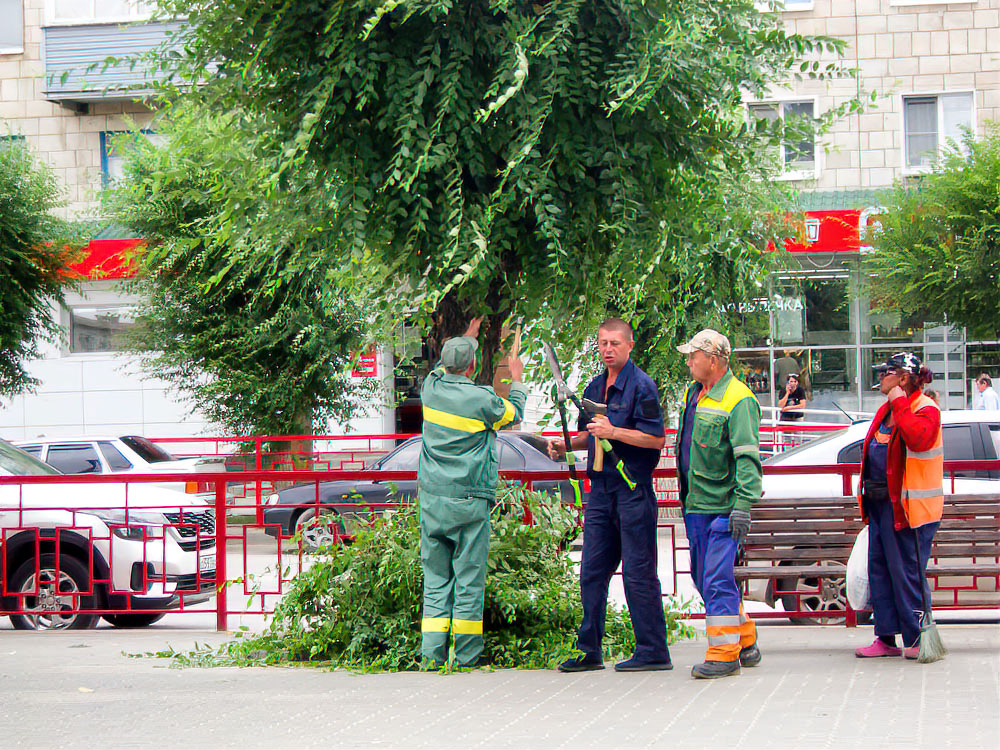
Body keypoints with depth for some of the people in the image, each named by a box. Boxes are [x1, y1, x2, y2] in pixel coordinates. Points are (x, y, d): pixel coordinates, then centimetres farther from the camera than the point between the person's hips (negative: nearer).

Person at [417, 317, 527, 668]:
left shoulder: (432, 388, 1)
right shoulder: (481, 400, -11)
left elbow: (443, 367, 27)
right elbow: (514, 413, 10)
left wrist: (466, 337, 41)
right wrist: (517, 380, 28)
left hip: (431, 498, 4)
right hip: (469, 502, -4)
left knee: (435, 578, 7)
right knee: (469, 580, 1)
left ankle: (431, 653, 3)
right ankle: (467, 655, 2)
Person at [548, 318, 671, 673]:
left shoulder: (641, 386, -8)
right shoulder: (595, 387, 15)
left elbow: (656, 438, -13)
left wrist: (613, 432, -20)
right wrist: (566, 445, 8)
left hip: (633, 489, -8)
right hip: (601, 487, 8)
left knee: (638, 572, -4)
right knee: (592, 571, 8)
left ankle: (653, 651, 2)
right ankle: (589, 650, 14)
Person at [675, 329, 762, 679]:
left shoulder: (738, 400, -14)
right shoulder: (693, 394, 14)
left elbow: (747, 458, -19)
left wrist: (742, 506, -26)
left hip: (723, 505, -9)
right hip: (696, 505, 9)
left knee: (718, 580, -11)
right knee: (705, 579, 14)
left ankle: (724, 653, -6)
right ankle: (746, 641, 26)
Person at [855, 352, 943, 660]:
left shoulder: (926, 409, -11)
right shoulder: (886, 411, 17)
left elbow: (918, 439, -31)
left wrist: (900, 405, -22)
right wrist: (867, 495, 18)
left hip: (907, 505, -9)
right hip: (881, 504, 9)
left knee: (907, 573, -5)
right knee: (879, 570, 10)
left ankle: (918, 640, 4)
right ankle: (886, 638, 16)